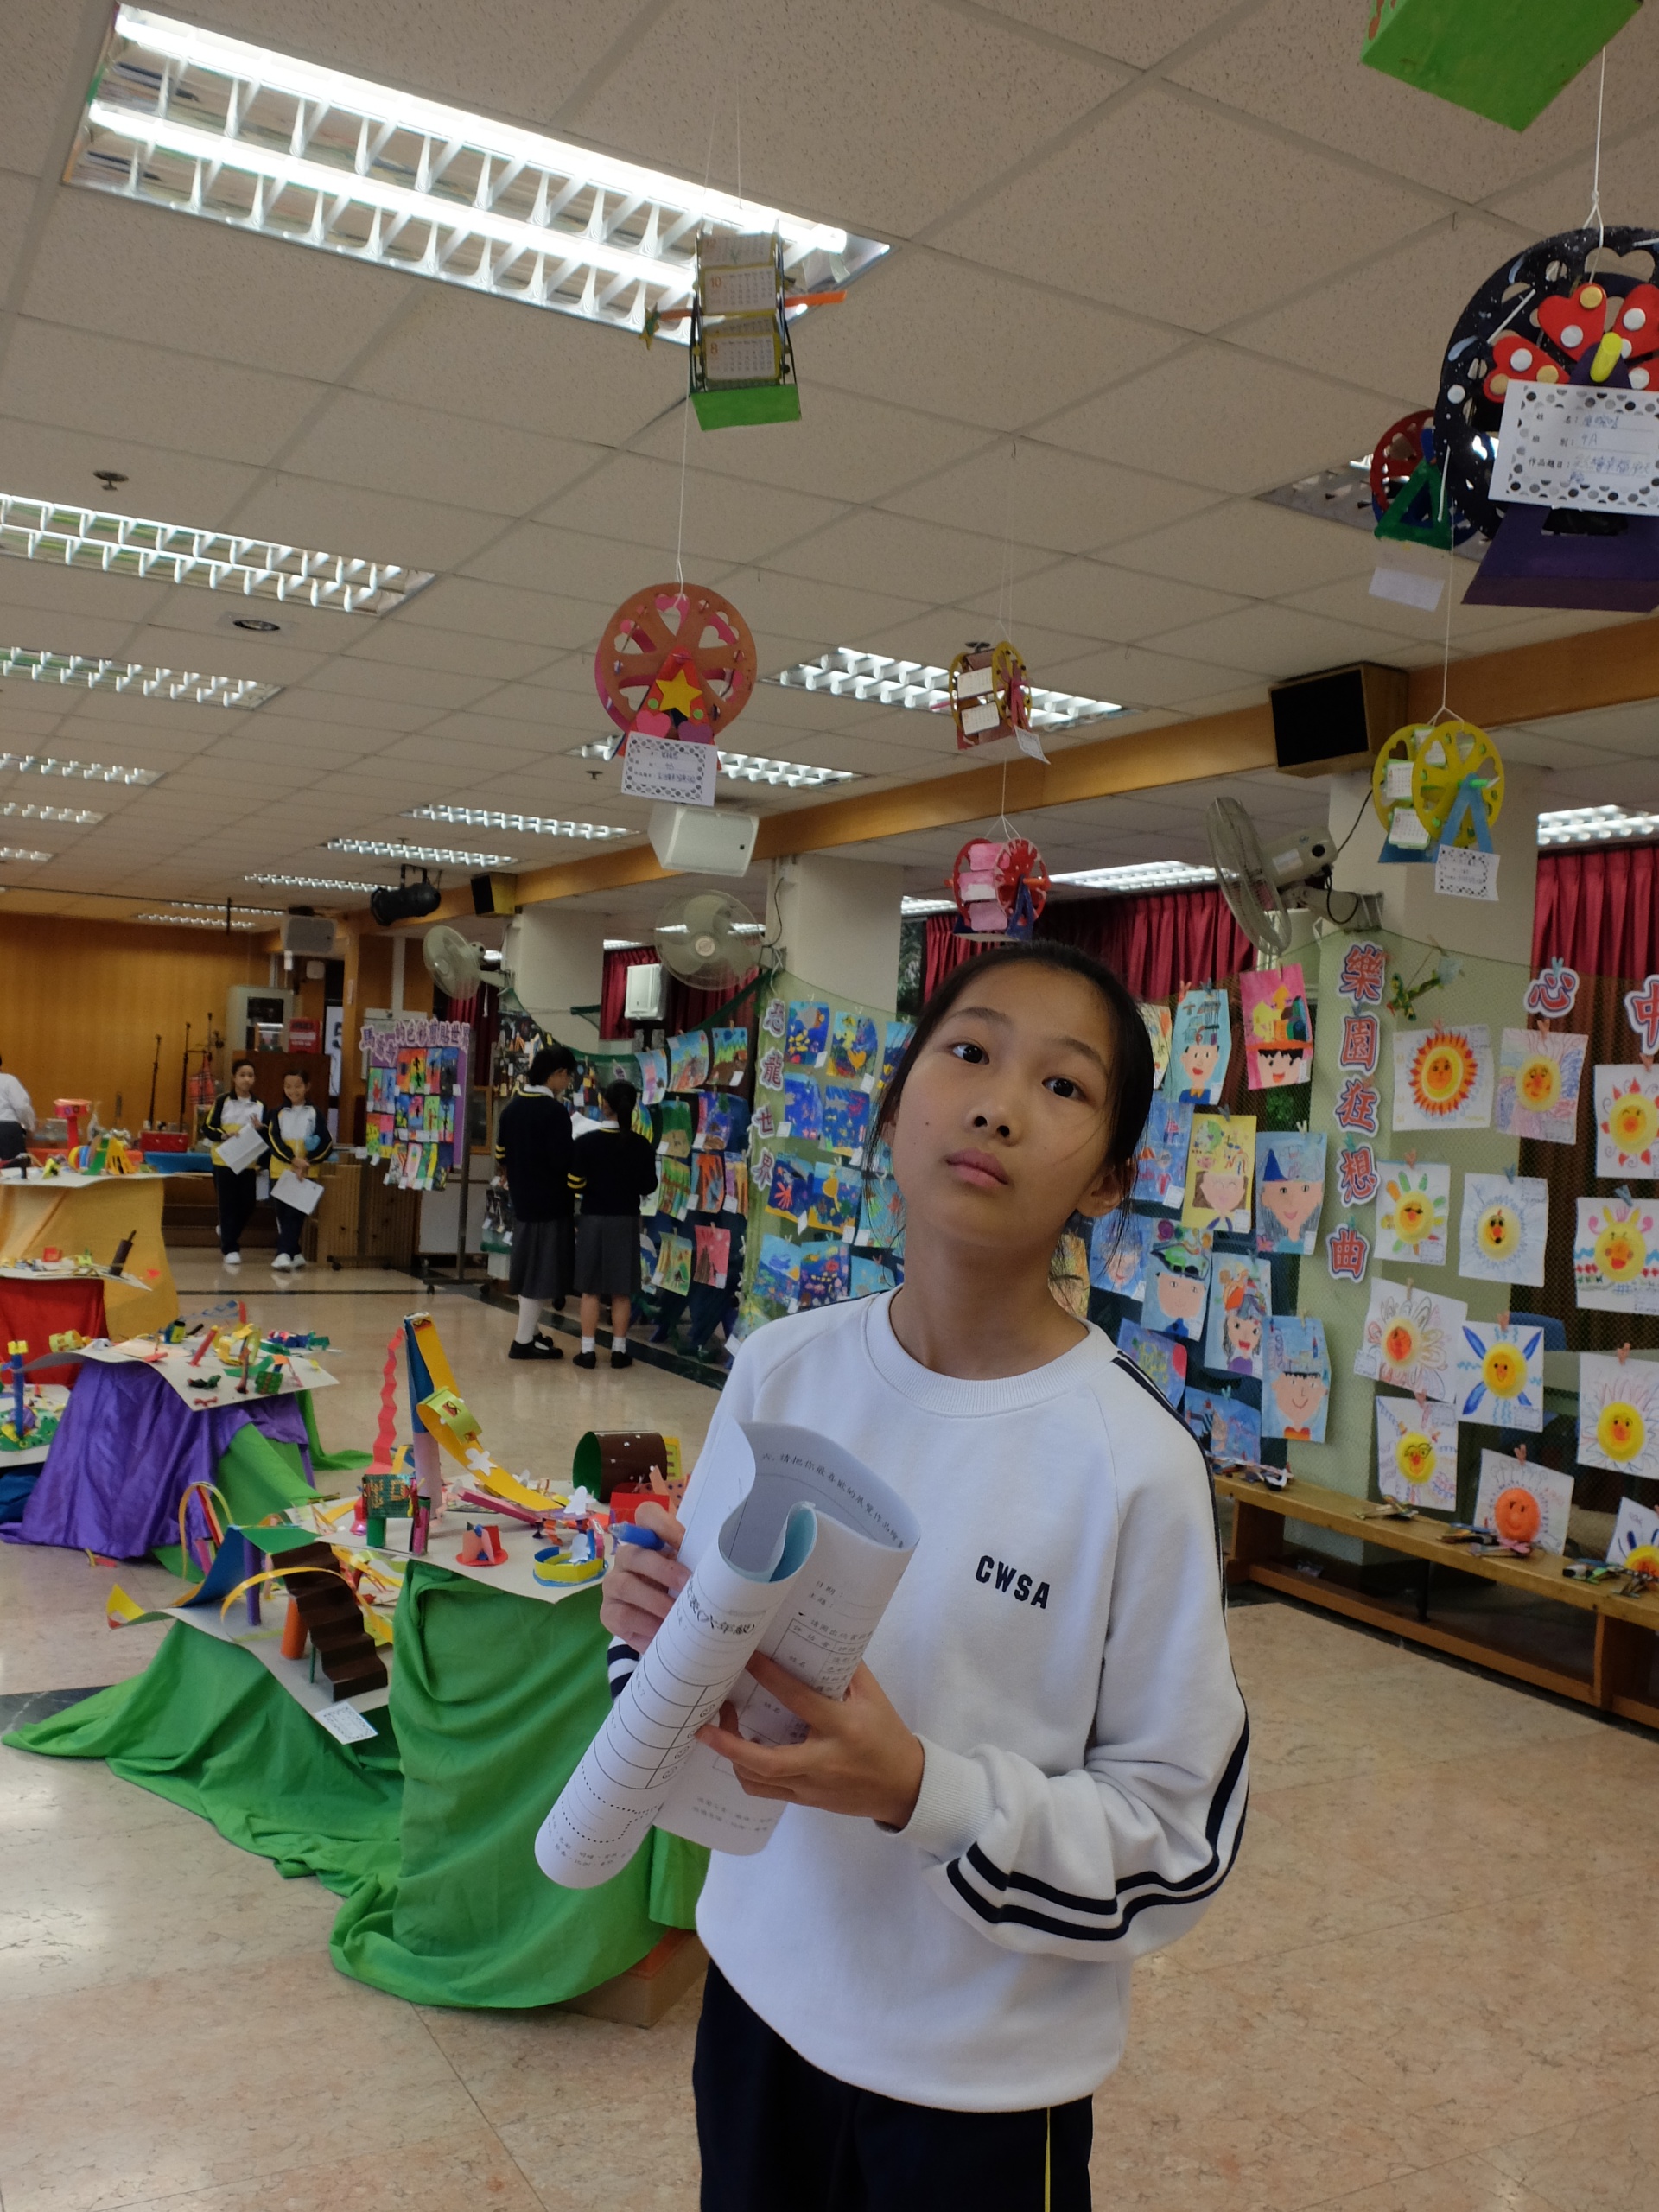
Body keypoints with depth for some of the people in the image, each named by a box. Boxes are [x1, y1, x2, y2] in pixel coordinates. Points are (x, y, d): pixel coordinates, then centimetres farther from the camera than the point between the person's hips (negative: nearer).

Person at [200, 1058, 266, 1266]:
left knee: (247, 1205, 6)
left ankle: (227, 1237, 32)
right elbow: (207, 1128, -3)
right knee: (228, 1205, -2)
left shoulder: (259, 1105, 7)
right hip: (224, 1161, -3)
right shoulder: (223, 1101, -1)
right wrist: (224, 1135, -20)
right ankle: (230, 1249, 4)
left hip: (249, 1163, 3)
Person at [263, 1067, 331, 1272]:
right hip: (280, 1170, 2)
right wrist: (293, 1159, -20)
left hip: (305, 1173, -2)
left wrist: (308, 1162, -14)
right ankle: (295, 1254, 14)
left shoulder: (314, 1113, 4)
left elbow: (327, 1144, -1)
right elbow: (273, 1140, -5)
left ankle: (284, 1253, -10)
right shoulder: (278, 1113, 7)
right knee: (282, 1214, 5)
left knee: (295, 1214, -8)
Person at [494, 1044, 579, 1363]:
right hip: (550, 1203, -8)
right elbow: (564, 1163, -20)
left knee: (529, 1270, 17)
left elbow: (501, 1156, 12)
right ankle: (523, 1341, 3)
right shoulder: (555, 1111, -17)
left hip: (522, 1200, 8)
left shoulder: (512, 1107, 7)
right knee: (540, 1272, -1)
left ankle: (531, 1331, 25)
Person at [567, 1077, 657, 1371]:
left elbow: (574, 1184, -7)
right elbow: (649, 1187, 0)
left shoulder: (586, 1142, -10)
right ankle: (619, 1350, 10)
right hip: (626, 1221, 1)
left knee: (591, 1289, 6)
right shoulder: (642, 1145, -7)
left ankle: (588, 1350, 7)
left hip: (593, 1219, -1)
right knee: (622, 1291, 7)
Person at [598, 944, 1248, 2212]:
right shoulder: (781, 1369, -8)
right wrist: (654, 1626, -15)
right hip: (762, 1980, 4)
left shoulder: (1132, 1462, -21)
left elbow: (1181, 1835, -15)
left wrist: (923, 1791, -27)